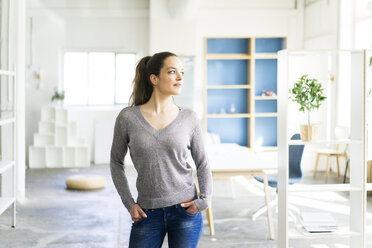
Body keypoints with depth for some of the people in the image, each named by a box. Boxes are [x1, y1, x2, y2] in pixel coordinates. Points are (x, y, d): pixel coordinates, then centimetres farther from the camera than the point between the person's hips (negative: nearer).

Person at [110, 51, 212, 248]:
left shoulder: (189, 119, -1)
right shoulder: (128, 117, -5)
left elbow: (202, 164, 9)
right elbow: (116, 162, 7)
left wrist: (204, 199, -4)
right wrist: (129, 203, 1)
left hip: (185, 211, 1)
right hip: (148, 214, 0)